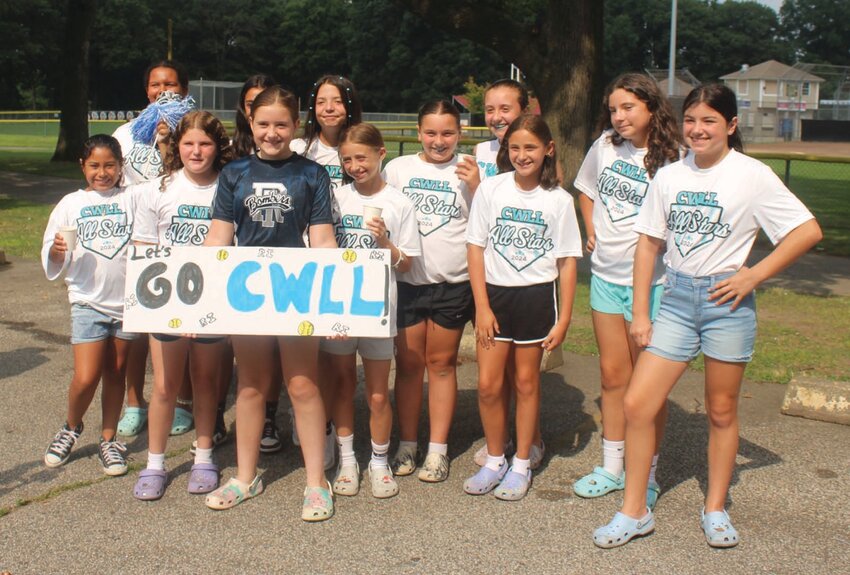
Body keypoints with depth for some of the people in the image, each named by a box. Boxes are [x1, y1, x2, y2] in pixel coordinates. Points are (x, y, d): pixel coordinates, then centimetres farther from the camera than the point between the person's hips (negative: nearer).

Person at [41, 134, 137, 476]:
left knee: (116, 374, 10)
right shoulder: (71, 204, 5)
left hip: (127, 301, 0)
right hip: (88, 302, 0)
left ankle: (109, 441, 24)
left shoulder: (132, 200, 3)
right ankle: (71, 428, 21)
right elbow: (52, 260, 7)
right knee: (86, 377, -8)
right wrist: (57, 252, -14)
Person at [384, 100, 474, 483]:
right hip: (406, 281, 1)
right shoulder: (398, 168, 6)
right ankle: (406, 444, 21)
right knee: (408, 363, 8)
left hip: (452, 283, -1)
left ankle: (438, 450, 17)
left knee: (441, 363, 7)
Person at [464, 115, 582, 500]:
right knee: (488, 384, 0)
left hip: (536, 295, 0)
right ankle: (494, 461, 20)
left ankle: (521, 465, 23)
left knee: (526, 382, 9)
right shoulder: (491, 189, -2)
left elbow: (567, 262, 1)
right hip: (494, 293, 1)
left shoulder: (559, 200, -2)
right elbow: (475, 249, -1)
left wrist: (564, 317, -3)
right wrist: (482, 307, -6)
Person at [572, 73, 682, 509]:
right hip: (605, 276, 5)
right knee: (613, 377, 14)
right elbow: (585, 190, 20)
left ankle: (646, 475, 19)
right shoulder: (605, 146, 3)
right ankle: (612, 468, 27)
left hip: (650, 281, -5)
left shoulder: (672, 162, -13)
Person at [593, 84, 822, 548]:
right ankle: (634, 512, 10)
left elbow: (808, 231, -7)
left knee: (722, 411, 8)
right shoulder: (668, 176, 7)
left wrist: (754, 275, -12)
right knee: (636, 403, -4)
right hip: (677, 296, 3)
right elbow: (649, 244, 9)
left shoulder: (752, 175, -5)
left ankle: (715, 510, 26)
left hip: (725, 299, -3)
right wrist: (640, 313, 4)